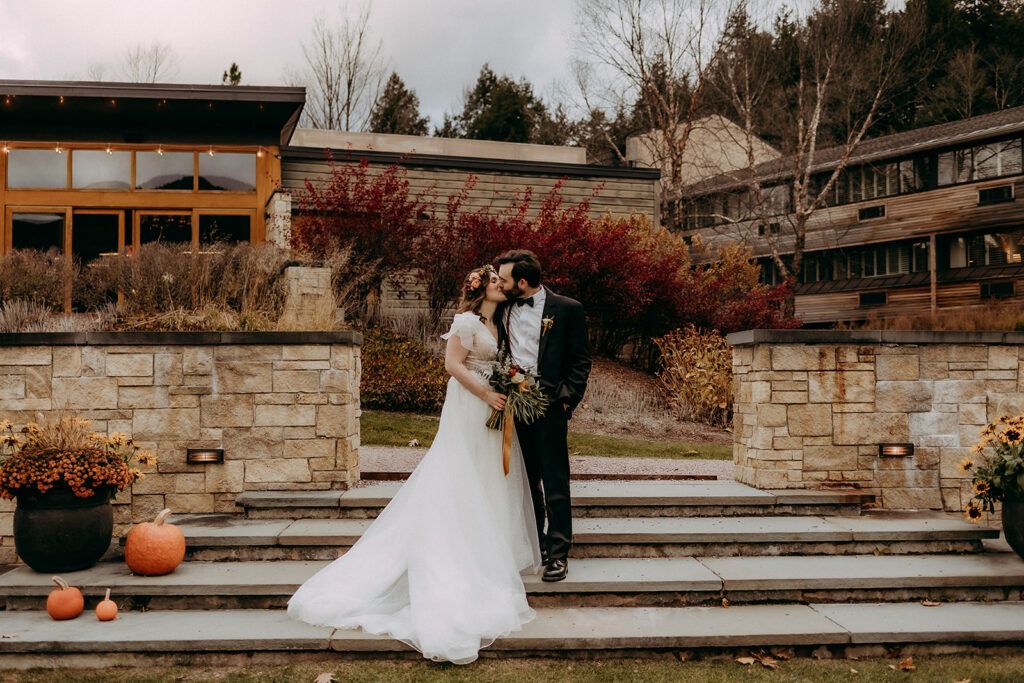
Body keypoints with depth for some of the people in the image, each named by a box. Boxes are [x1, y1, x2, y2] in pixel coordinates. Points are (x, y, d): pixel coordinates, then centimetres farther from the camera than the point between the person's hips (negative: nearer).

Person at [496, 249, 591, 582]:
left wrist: (566, 398, -11)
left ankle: (558, 554, 3)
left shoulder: (567, 309, -1)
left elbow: (580, 360, 0)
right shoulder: (502, 309, 12)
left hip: (549, 405, -4)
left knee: (555, 483, -3)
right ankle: (533, 546, 24)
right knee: (526, 481, 12)